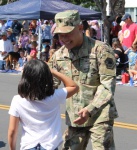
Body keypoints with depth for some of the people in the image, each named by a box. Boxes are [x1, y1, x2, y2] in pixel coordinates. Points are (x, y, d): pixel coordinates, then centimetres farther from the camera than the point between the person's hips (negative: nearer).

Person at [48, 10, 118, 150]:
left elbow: (108, 85, -15)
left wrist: (90, 109, -25)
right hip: (74, 117, 6)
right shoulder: (58, 55, 5)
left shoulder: (101, 50, -13)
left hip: (99, 115, -6)